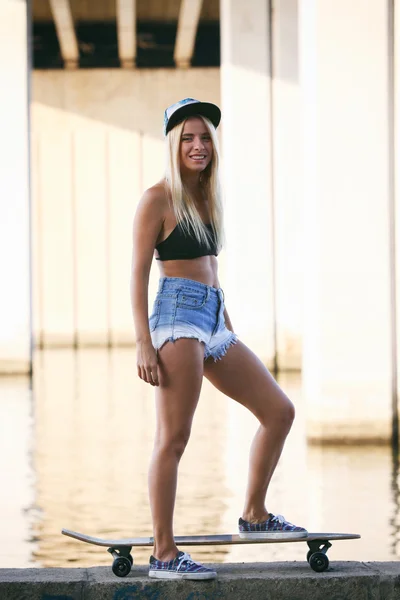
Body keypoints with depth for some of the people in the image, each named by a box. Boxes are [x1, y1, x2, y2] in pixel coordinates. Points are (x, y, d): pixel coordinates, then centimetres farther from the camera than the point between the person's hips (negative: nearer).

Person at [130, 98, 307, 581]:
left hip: (214, 322, 9)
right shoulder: (158, 199, -5)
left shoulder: (206, 199, 18)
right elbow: (138, 274, -9)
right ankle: (163, 554, -8)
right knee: (174, 438, -10)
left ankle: (254, 516, 20)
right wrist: (144, 343, -16)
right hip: (178, 316, -9)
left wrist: (229, 331, 24)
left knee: (279, 411, 9)